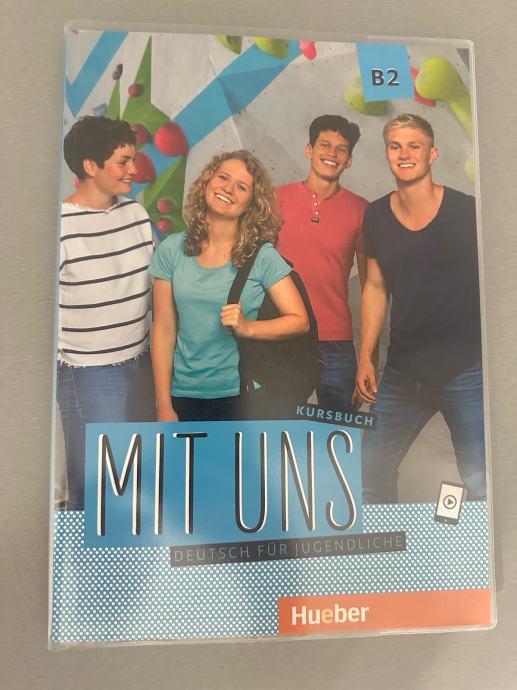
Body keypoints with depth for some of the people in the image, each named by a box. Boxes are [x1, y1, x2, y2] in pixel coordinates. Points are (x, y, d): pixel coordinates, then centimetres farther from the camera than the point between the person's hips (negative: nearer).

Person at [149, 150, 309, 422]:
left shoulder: (262, 256, -9)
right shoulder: (172, 250, -3)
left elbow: (299, 321, -6)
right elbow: (163, 330, -2)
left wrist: (248, 328, -23)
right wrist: (164, 405, -2)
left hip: (240, 393, -2)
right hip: (183, 393, 2)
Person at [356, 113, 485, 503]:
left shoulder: (467, 211, -5)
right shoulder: (376, 217, 5)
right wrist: (366, 357, 9)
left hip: (467, 367, -3)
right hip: (403, 372, 4)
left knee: (480, 485, -1)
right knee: (370, 472, 12)